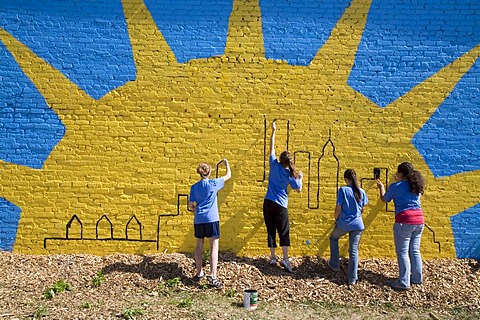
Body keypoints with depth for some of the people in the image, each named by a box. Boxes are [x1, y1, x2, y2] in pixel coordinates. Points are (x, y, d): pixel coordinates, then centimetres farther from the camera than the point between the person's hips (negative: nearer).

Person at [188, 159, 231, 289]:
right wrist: (226, 163, 24)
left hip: (198, 220, 4)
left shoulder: (194, 187, 5)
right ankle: (212, 275, -13)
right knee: (214, 246, -4)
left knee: (199, 245, 14)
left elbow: (190, 206, 5)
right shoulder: (213, 183, -4)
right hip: (212, 219, -4)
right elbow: (228, 175, 8)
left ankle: (199, 272, 25)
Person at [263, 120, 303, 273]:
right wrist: (300, 177, 18)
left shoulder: (274, 165, -2)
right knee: (284, 233, 2)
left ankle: (273, 258, 15)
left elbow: (272, 148, 9)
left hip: (268, 203, 3)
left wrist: (273, 131, 16)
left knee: (271, 232, 10)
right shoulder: (290, 174, -7)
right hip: (280, 206, -3)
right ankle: (285, 259, -9)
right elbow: (299, 189, 3)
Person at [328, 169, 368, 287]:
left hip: (343, 223, -3)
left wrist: (336, 220, 8)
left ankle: (334, 264, 30)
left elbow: (338, 208, -9)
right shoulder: (361, 192, 3)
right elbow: (362, 210, 12)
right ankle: (352, 279, 9)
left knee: (333, 238, 26)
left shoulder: (343, 190, -10)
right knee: (354, 250, 8)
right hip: (358, 224, 3)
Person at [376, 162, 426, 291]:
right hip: (419, 220, 7)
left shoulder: (395, 186, -6)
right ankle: (416, 279, 25)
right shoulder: (416, 186, 10)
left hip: (404, 221, -7)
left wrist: (381, 187, 26)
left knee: (402, 253, -1)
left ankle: (404, 283, 1)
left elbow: (385, 199, 9)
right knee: (415, 251, 16)